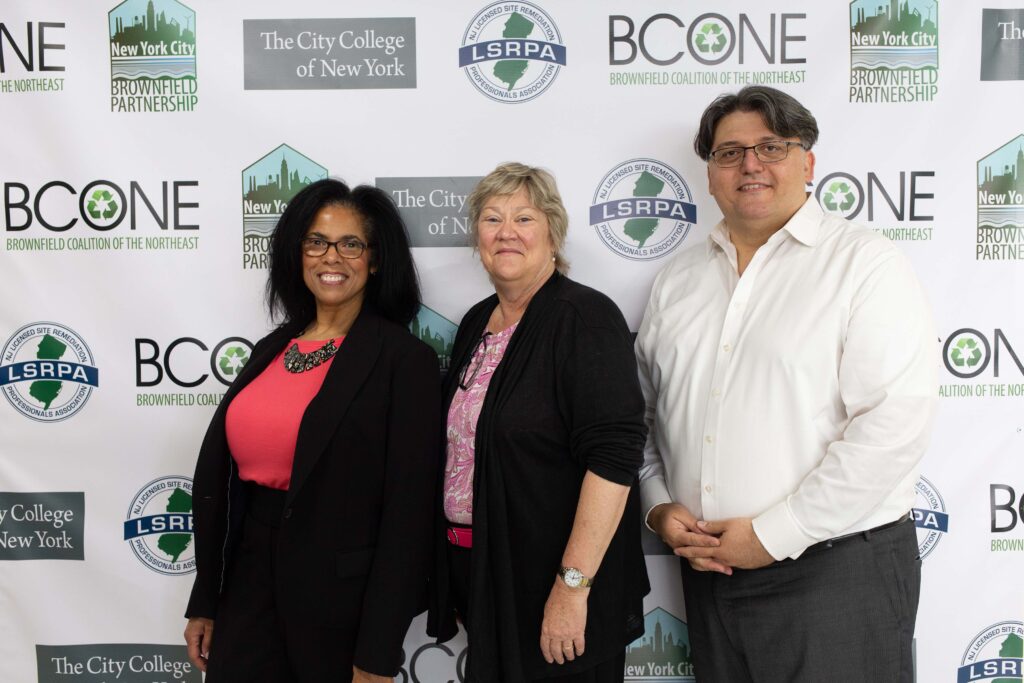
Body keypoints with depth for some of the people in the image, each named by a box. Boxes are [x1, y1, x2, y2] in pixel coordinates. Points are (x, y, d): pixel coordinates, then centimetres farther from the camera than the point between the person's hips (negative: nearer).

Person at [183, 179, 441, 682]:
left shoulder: (404, 358, -11)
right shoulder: (272, 348, 7)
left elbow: (408, 508, -14)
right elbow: (223, 475, 11)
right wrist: (204, 602, 11)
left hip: (341, 598, -5)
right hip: (249, 584, 5)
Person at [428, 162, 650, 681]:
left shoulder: (584, 316, -15)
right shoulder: (477, 322, 9)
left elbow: (614, 457, -22)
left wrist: (574, 585, -25)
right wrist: (453, 579, 14)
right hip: (478, 575, 7)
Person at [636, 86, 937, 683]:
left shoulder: (866, 264, -7)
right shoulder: (679, 281, 11)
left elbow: (895, 425, -17)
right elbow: (644, 412, 15)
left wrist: (773, 536, -16)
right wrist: (660, 505, -1)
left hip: (838, 568, -5)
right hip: (709, 571, 5)